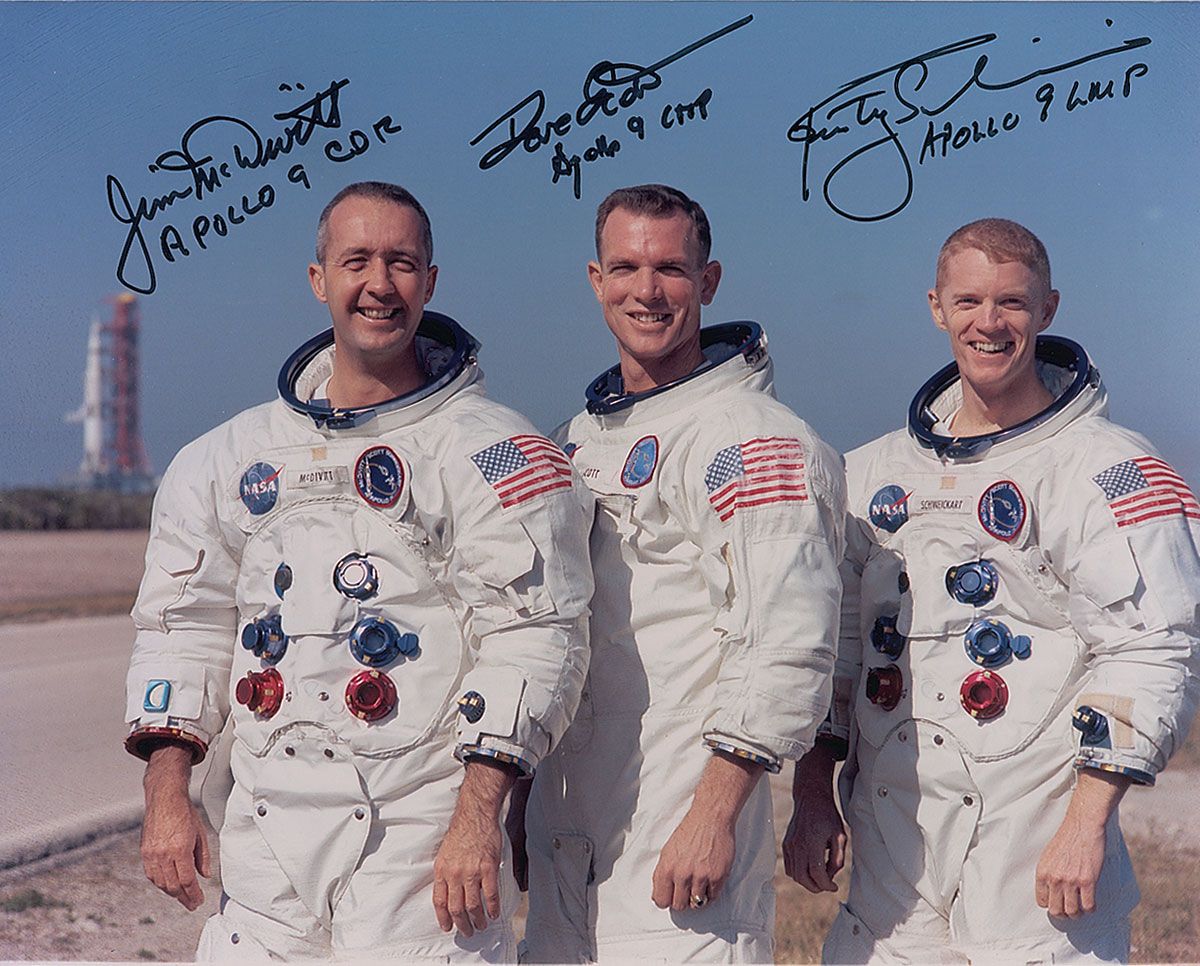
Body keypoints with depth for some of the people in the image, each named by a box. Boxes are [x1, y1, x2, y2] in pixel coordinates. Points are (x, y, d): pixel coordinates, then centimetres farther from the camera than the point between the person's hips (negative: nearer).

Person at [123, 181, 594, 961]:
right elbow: (183, 620, 15)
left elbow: (535, 632, -10)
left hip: (420, 833, -4)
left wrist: (478, 815, -17)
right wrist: (167, 796, 7)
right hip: (264, 831, 5)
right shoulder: (232, 455, 13)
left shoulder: (489, 450, -3)